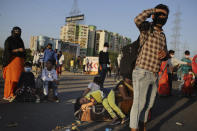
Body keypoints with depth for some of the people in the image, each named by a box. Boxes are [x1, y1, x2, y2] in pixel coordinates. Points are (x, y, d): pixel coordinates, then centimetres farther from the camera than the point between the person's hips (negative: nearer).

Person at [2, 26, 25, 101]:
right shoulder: (9, 40, -4)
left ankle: (14, 93, 14)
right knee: (11, 78, -6)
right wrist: (18, 50, -16)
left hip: (20, 61, 7)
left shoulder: (20, 40, 17)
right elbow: (7, 51, -12)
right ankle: (7, 95, 1)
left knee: (18, 78, 6)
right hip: (12, 61, -7)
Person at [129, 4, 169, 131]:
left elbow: (165, 50, 24)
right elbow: (138, 20, -28)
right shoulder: (147, 28, -6)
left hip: (154, 75, 8)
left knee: (148, 104, 18)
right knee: (138, 104, -3)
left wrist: (165, 52, -2)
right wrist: (153, 10, -13)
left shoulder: (163, 35, 16)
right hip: (142, 73, -8)